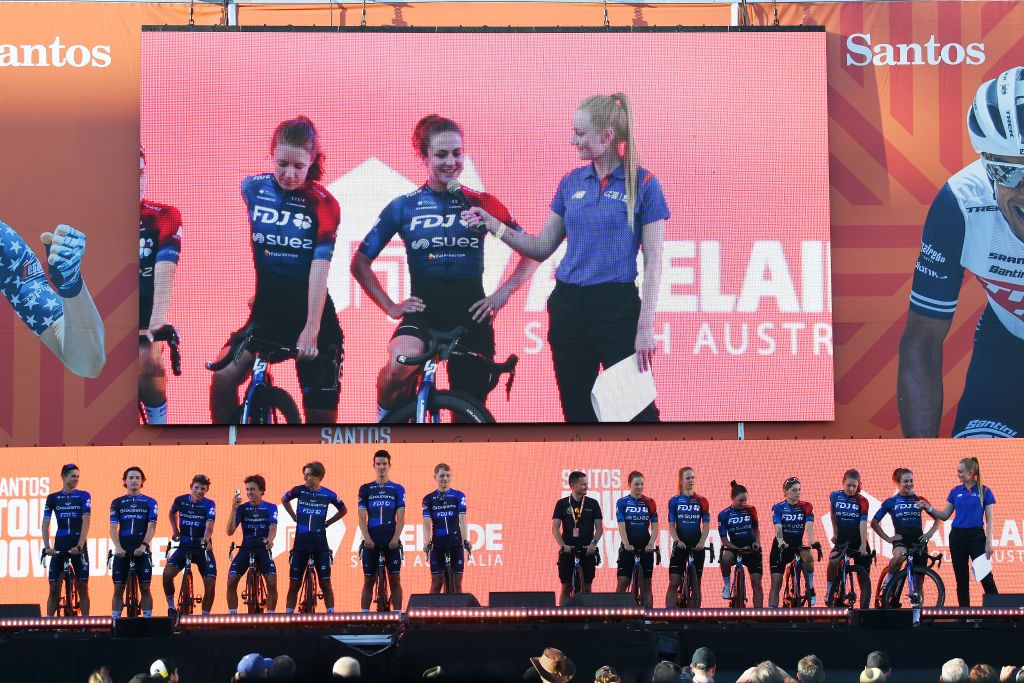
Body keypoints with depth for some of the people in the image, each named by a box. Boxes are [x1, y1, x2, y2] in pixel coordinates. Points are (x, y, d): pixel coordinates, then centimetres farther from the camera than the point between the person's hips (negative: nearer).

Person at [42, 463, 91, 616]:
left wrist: (79, 546, -19)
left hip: (78, 546, -1)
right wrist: (47, 547, -12)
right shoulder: (53, 498, 5)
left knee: (83, 586, -1)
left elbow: (86, 522, -9)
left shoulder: (83, 496, 0)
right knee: (54, 588, 0)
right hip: (59, 546, 1)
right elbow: (45, 523, 1)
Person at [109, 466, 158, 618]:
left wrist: (143, 546, -18)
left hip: (142, 550, -1)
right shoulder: (117, 503, 9)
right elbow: (113, 528, 1)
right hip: (122, 551, 1)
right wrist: (118, 547, -15)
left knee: (145, 588, -2)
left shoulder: (150, 503, 6)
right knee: (118, 588, -1)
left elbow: (151, 527, -3)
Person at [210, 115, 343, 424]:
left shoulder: (323, 204, -9)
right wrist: (245, 290, 4)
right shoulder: (252, 188, -1)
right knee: (224, 377, -21)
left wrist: (311, 329, -21)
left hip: (309, 310, -2)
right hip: (266, 308, 2)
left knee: (322, 409, -1)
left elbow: (319, 268, -16)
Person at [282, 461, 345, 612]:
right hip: (300, 544, 1)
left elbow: (343, 510, 16)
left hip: (320, 544, -1)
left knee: (325, 584, 0)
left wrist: (328, 522, 8)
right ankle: (288, 615, 8)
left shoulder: (328, 494, -2)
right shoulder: (299, 490, -1)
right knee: (294, 584, 4)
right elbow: (284, 500, 20)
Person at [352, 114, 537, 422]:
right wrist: (390, 306, -1)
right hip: (423, 308, -2)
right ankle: (386, 418, -6)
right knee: (402, 363, -34)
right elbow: (360, 263, 7)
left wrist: (504, 293, -2)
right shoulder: (403, 207, 2)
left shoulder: (481, 204, 4)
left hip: (470, 313, 2)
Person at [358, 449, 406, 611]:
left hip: (392, 541, -1)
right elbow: (362, 517, 4)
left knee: (395, 579, -2)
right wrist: (367, 538, -9)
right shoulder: (366, 489, 8)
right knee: (368, 580, 2)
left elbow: (401, 517, 3)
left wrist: (395, 538, -10)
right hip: (371, 541, 1)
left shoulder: (398, 489, 7)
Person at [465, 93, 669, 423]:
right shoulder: (571, 182, 10)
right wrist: (494, 225, 1)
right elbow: (542, 247, 14)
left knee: (636, 410, -5)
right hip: (568, 306, 6)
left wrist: (646, 326, -12)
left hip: (617, 308, -5)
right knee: (578, 411, 10)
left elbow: (652, 261, -7)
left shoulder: (643, 184, -6)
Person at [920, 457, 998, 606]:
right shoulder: (955, 491, 8)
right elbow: (945, 515, 12)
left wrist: (989, 542, -9)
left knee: (986, 576, -8)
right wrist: (928, 508, -3)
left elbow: (989, 519, -2)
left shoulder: (984, 491, -2)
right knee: (961, 579, 6)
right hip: (957, 536, 4)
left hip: (976, 536, -4)